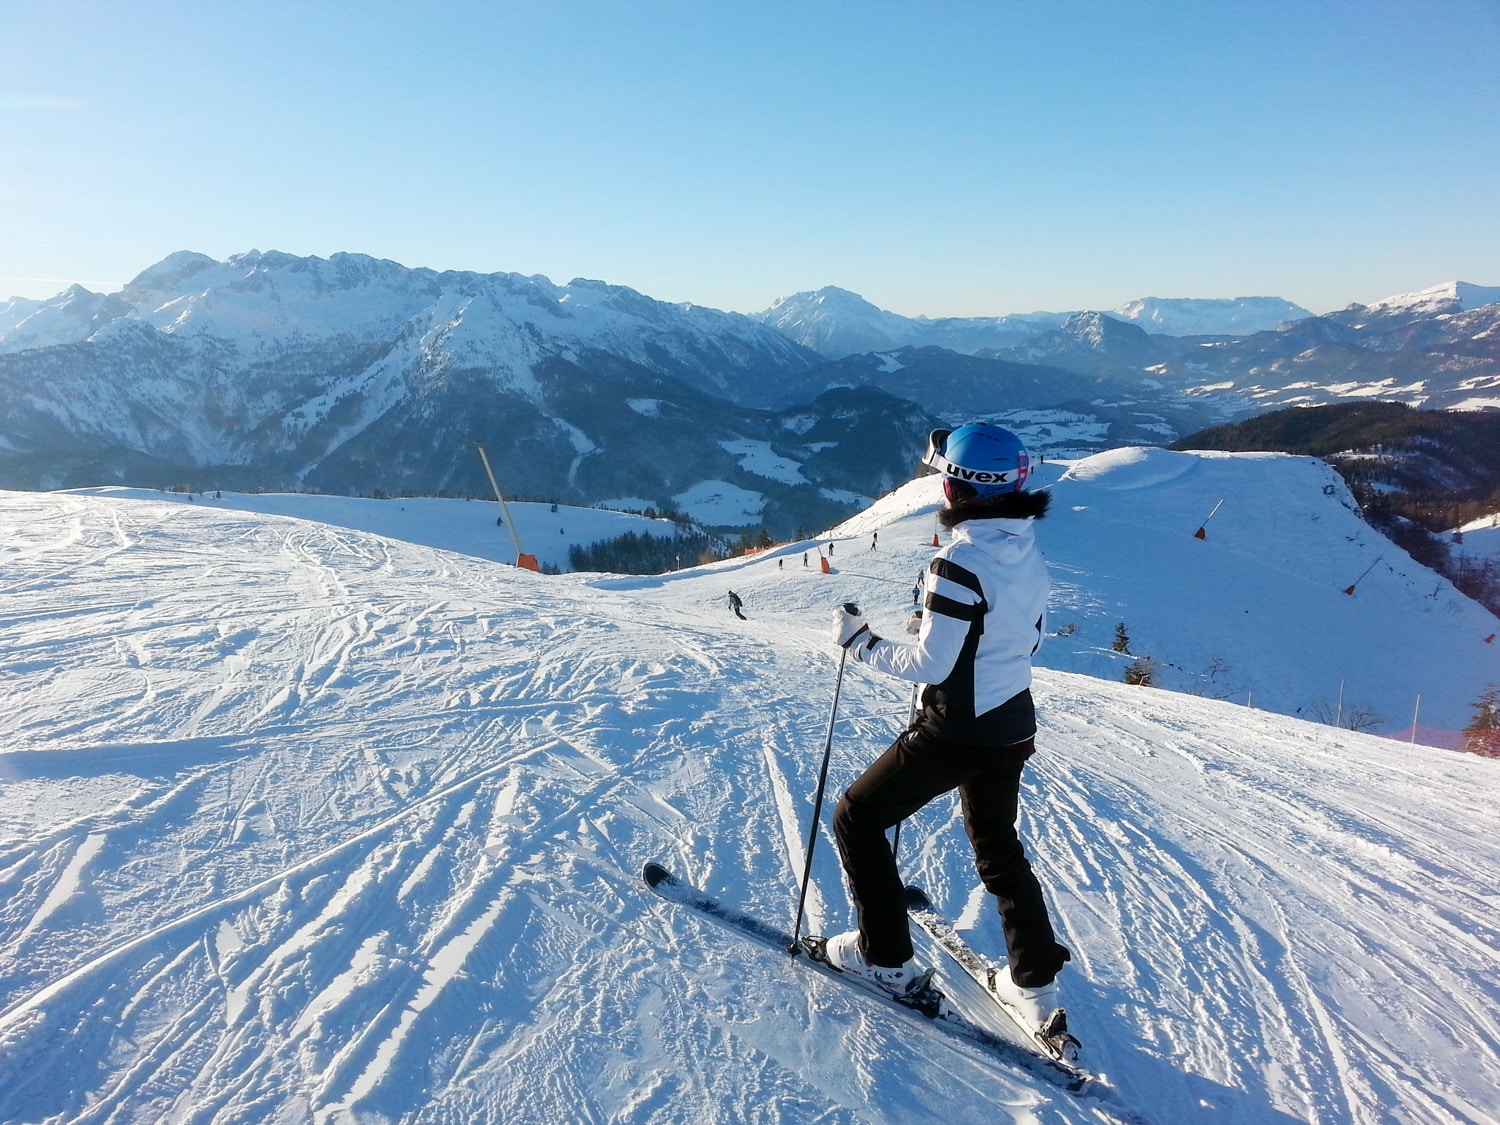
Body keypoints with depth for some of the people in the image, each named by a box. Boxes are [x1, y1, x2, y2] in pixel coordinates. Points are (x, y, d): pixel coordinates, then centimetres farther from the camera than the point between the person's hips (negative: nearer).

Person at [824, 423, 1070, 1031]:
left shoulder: (961, 562, -24)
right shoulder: (1028, 553, 1)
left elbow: (930, 665, -23)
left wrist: (858, 642, -11)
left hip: (955, 734, -8)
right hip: (1013, 726, 8)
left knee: (855, 819, 11)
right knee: (998, 847, 27)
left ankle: (885, 958, 20)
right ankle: (1036, 982, 33)